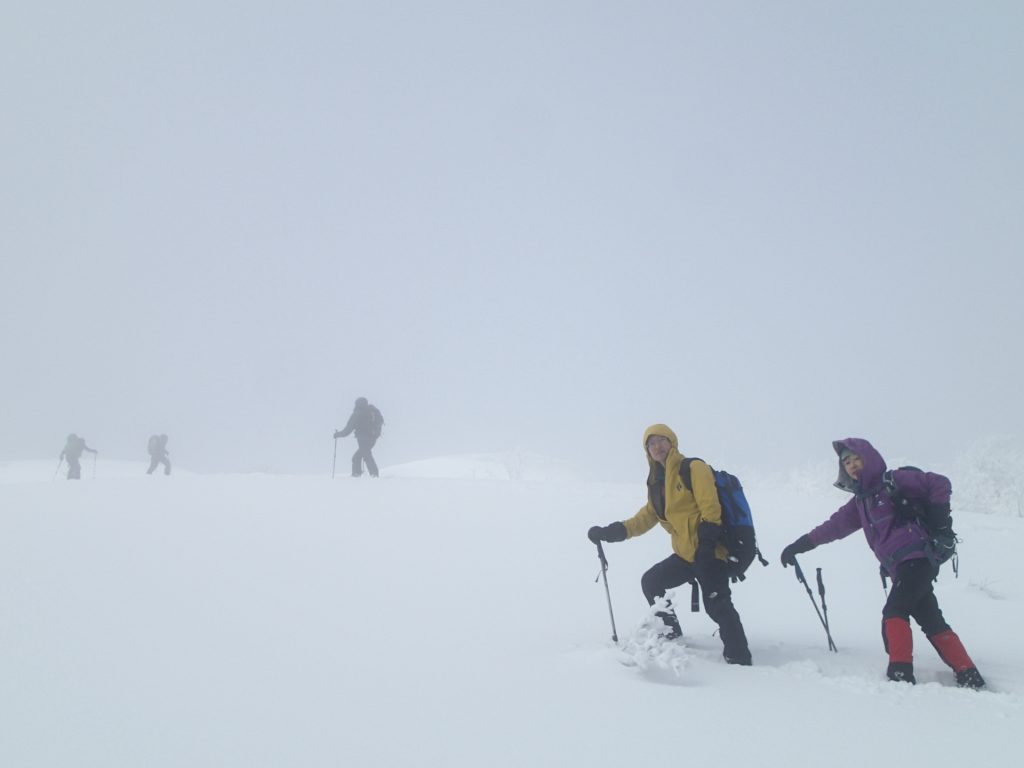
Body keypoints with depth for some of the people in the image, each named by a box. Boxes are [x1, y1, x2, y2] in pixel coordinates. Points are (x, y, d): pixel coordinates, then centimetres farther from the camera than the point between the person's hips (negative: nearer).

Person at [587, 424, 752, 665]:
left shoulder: (694, 468, -8)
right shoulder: (657, 483, 15)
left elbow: (710, 507, -16)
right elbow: (646, 517, 18)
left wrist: (707, 544, -25)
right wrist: (609, 532, 11)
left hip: (709, 552, -9)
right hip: (685, 554, 9)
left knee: (717, 605, -16)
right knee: (651, 582, 14)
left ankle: (739, 659, -9)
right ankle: (671, 635, 26)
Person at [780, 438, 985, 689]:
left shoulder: (892, 481, -3)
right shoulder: (861, 500, 20)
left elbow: (940, 484, -7)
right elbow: (835, 525, 21)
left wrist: (937, 518, -9)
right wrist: (800, 545, 17)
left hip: (916, 558, -8)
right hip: (900, 567, 8)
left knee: (894, 612, -16)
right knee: (932, 622, 8)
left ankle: (900, 674, -15)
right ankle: (968, 676, 13)